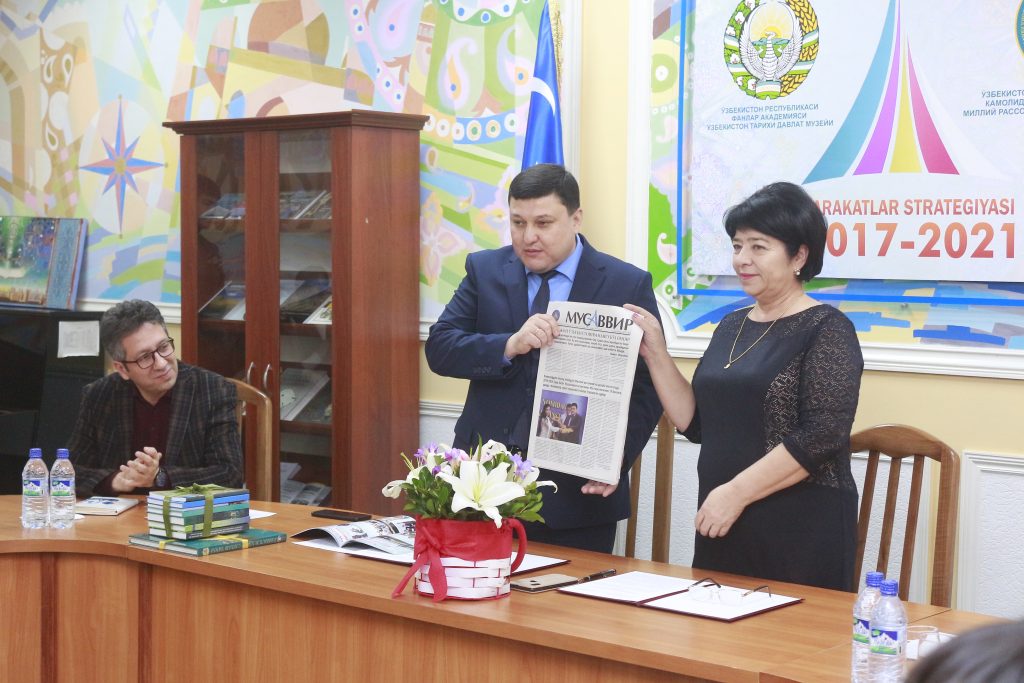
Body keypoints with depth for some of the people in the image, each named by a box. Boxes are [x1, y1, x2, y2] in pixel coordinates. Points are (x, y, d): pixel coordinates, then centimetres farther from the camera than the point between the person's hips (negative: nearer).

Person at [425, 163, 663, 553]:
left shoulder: (628, 285, -2)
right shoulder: (484, 271, 6)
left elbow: (646, 389, -3)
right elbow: (439, 348, -3)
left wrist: (616, 461, -18)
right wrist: (509, 345, -21)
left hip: (578, 491, -2)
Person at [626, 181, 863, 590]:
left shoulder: (826, 330, -9)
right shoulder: (732, 326, 13)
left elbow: (823, 437, -18)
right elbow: (696, 423, 13)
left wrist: (737, 492, -19)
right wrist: (655, 354, 4)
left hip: (800, 530, -6)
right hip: (722, 527, 7)